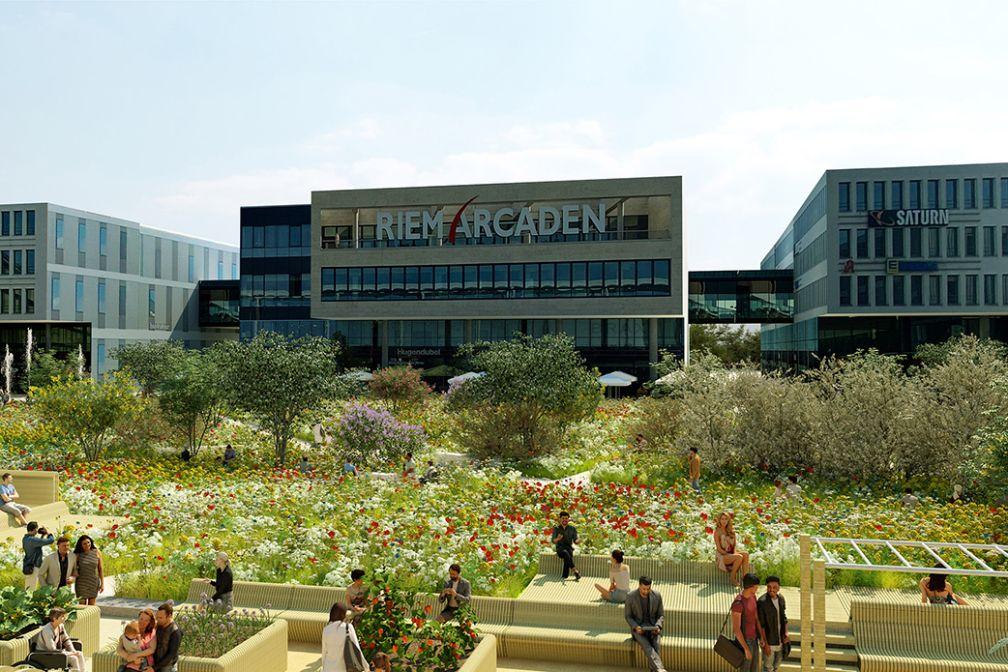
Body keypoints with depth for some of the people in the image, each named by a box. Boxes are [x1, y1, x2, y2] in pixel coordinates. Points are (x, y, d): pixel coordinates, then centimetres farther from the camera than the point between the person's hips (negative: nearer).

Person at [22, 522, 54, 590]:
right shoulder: (33, 540, -22)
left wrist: (42, 536, 15)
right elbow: (51, 540, -22)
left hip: (27, 567, 10)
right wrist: (48, 533, -5)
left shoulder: (25, 539, 7)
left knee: (27, 589, 16)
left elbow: (38, 544, 22)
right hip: (33, 568, -10)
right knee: (31, 590, -4)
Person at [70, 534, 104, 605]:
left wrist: (102, 583, -1)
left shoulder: (97, 552, -3)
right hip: (81, 583, -1)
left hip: (94, 583, 1)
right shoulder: (78, 555, -5)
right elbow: (73, 568, 7)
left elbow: (100, 569, 2)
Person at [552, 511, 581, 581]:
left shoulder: (573, 529, 10)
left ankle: (565, 576, -40)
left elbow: (575, 541, 2)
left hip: (569, 548, 1)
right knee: (566, 554, -35)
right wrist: (558, 539, -27)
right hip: (560, 548, -1)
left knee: (567, 559, -33)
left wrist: (578, 541, -23)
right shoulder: (556, 529, 8)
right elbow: (553, 541, -4)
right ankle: (575, 571, -36)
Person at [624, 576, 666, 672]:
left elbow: (661, 615, 3)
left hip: (653, 627, 2)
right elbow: (628, 616, -2)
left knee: (656, 645, -30)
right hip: (638, 627, -2)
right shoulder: (630, 597, -12)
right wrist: (636, 627, -20)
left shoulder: (657, 595, -7)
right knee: (646, 646, -32)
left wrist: (657, 627, -17)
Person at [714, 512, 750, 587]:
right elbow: (719, 548, -9)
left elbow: (734, 545, 13)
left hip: (732, 554, 6)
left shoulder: (731, 531, 14)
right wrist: (730, 555, -15)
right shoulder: (717, 532, -3)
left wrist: (735, 553, -8)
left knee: (746, 554, -24)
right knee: (739, 557, -32)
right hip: (722, 556, -6)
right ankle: (732, 578, -16)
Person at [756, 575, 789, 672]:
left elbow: (783, 617, 8)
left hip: (780, 639, 6)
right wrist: (765, 644, -19)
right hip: (768, 640, -6)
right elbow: (760, 625, -19)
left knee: (777, 664, 22)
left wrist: (786, 634, -6)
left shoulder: (781, 598, -3)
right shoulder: (762, 602, -23)